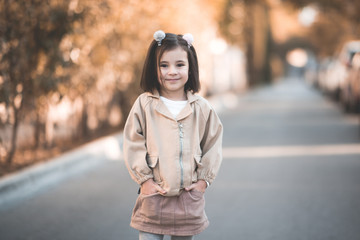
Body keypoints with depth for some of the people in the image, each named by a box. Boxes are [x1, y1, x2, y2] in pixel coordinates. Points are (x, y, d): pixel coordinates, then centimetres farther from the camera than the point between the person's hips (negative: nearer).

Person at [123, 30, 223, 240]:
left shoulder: (201, 108, 2)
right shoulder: (145, 104, -3)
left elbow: (213, 143, 9)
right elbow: (133, 144, -2)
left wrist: (204, 179, 3)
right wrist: (144, 179, -6)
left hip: (189, 199, 2)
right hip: (154, 195, -1)